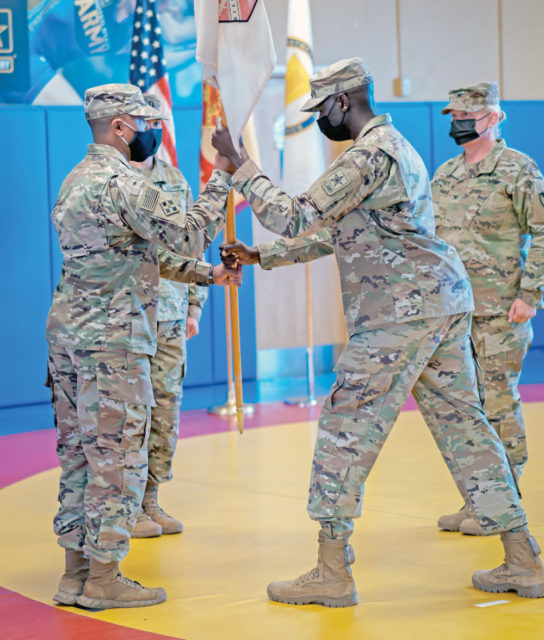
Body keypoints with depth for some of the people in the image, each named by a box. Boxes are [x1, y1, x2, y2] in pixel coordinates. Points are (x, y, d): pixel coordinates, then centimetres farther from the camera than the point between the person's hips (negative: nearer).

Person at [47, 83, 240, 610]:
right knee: (118, 459, -3)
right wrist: (221, 180, -4)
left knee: (79, 454, 12)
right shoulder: (122, 183, -15)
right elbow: (188, 235, -16)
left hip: (68, 331, 10)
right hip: (111, 339, -10)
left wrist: (206, 274, 18)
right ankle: (103, 579, 1)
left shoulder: (77, 179, 17)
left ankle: (76, 573, 17)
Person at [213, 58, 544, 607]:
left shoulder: (368, 154, -12)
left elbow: (297, 219, -14)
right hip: (444, 301, 10)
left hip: (402, 313, -10)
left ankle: (332, 574, -1)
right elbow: (332, 232, 25)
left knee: (346, 429, -4)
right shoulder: (396, 146, 21)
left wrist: (239, 166, -7)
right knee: (462, 425, 11)